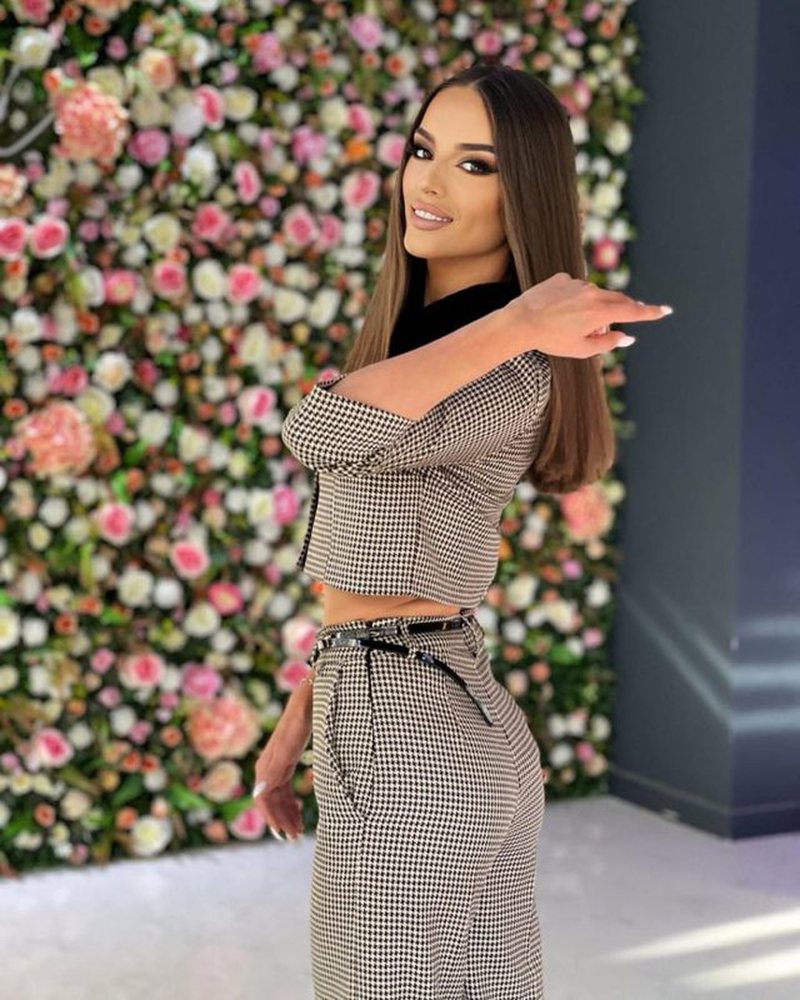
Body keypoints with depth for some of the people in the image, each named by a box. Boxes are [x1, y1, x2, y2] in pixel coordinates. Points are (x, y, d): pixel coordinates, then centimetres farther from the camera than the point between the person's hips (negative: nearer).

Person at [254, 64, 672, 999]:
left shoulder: (508, 374, -16)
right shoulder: (417, 333, 13)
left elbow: (318, 434, -33)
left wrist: (512, 324, -27)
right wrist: (301, 718, 18)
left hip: (409, 729, -9)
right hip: (449, 716, 9)